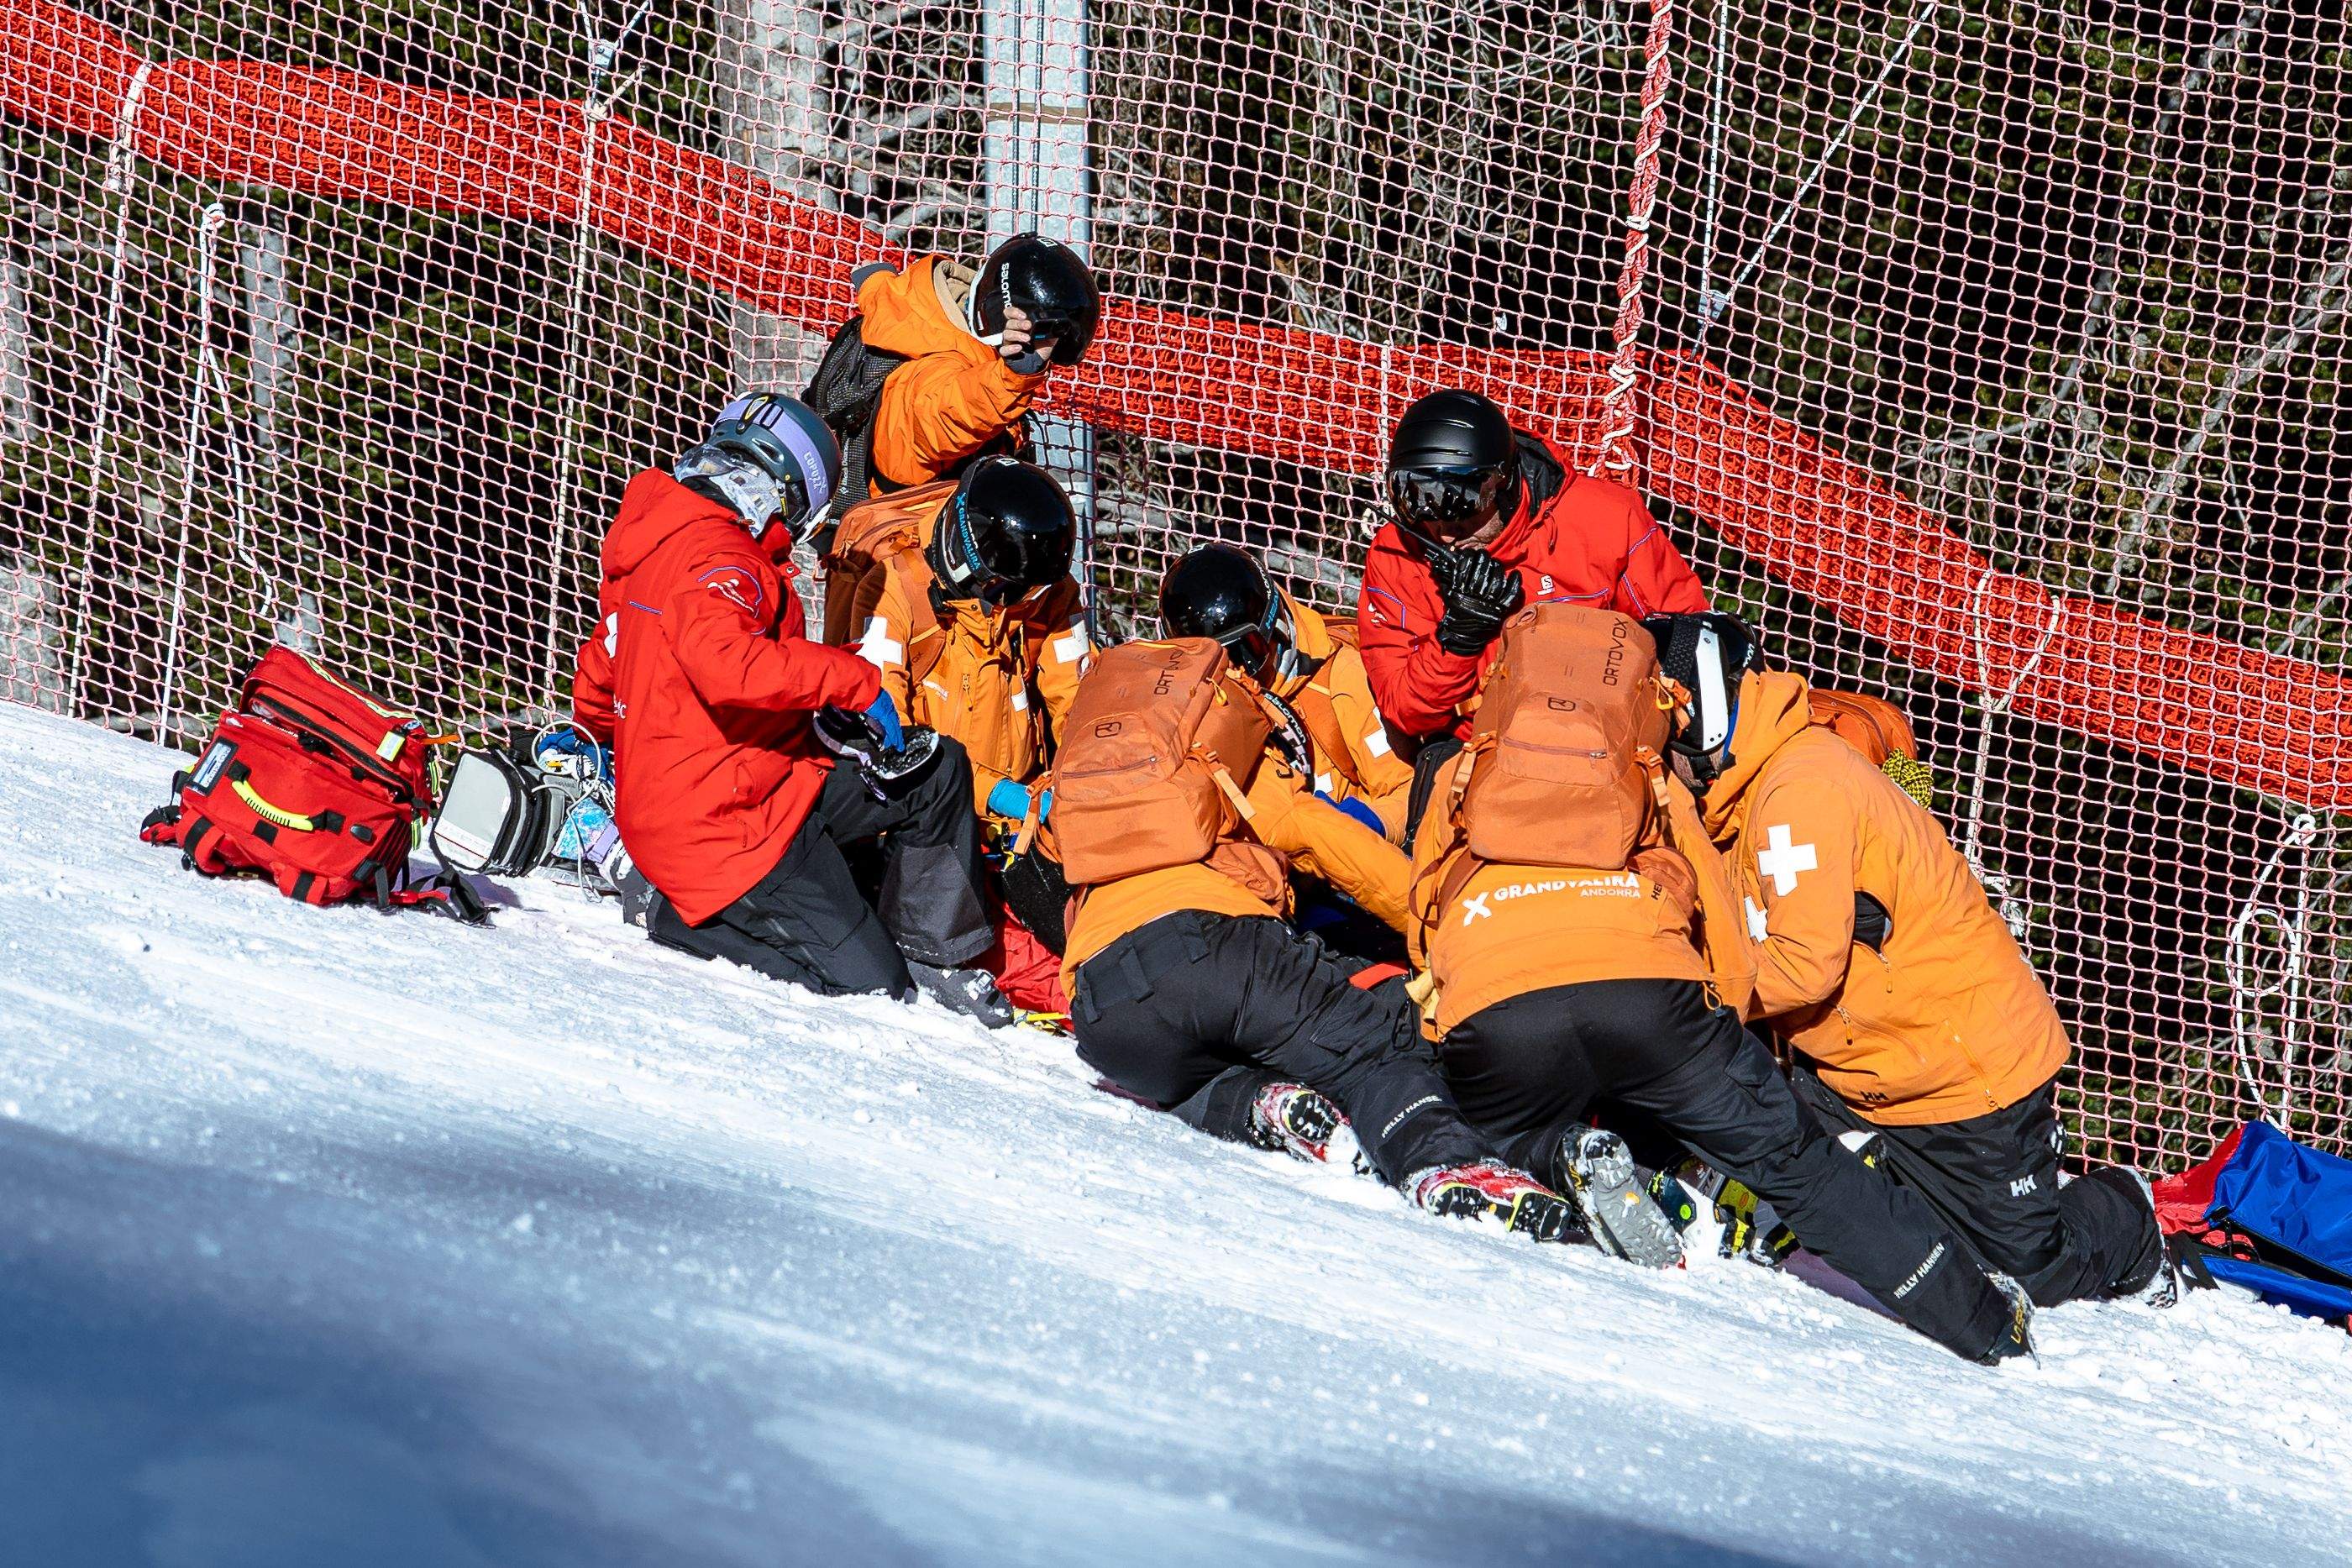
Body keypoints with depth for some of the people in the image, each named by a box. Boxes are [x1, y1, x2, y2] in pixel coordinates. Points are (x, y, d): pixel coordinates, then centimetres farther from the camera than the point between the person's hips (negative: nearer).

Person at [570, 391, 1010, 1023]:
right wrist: (856, 680, -27)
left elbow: (598, 676, 28)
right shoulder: (710, 555, -18)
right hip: (730, 823, -10)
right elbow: (728, 665, -38)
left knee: (939, 774, 6)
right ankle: (677, 916, 1)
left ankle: (935, 954, 15)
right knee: (864, 980, -9)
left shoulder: (658, 541, 15)